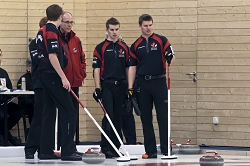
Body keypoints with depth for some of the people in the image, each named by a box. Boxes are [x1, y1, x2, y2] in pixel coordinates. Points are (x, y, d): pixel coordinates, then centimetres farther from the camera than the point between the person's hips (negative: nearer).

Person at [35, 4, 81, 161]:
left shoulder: (42, 31, 13)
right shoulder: (52, 32, -14)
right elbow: (52, 56, -21)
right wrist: (63, 78, -20)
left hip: (45, 76, 9)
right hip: (53, 76, -9)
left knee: (49, 112, 12)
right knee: (69, 112, -6)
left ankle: (45, 151, 11)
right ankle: (67, 151, -9)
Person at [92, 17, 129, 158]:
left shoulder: (124, 48, 11)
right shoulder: (100, 48, 1)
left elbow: (128, 68, 13)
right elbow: (97, 69, -2)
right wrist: (97, 88, -9)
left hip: (121, 86, 4)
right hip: (107, 86, -4)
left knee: (118, 118, 6)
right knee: (108, 117, -10)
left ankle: (115, 148, 11)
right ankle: (105, 148, -8)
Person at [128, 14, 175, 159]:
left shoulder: (161, 40, 1)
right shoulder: (136, 46, 9)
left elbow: (172, 57, -4)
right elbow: (132, 67, 7)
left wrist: (170, 58, -29)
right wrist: (130, 88, 0)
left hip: (159, 82, -3)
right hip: (142, 83, 3)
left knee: (163, 117, -4)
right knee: (146, 119, 4)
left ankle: (166, 150, -1)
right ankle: (150, 151, 9)